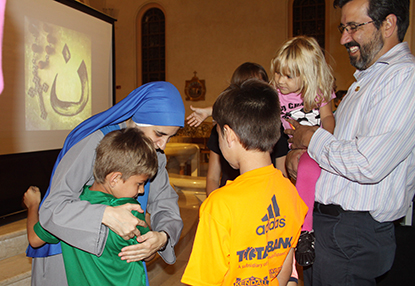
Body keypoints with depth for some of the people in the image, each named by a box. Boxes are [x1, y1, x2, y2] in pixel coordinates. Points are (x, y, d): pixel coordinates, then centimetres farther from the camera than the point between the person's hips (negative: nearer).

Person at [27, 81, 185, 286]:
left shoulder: (154, 153, -9)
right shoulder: (94, 143, -29)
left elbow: (165, 204, -8)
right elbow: (51, 208, -31)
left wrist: (163, 236, -29)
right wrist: (106, 214, -46)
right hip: (67, 251, -5)